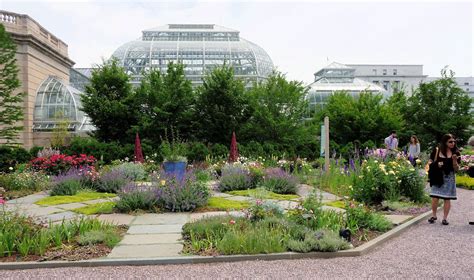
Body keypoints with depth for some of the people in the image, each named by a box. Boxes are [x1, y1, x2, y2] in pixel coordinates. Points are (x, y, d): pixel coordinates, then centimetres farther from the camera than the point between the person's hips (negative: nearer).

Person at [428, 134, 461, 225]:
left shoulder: (456, 153, 2)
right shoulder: (437, 150, -1)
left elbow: (456, 169, 2)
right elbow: (429, 162, 5)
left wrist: (454, 160, -16)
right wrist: (436, 164, -14)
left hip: (449, 178, 1)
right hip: (438, 177, -1)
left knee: (447, 198, 3)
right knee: (435, 197, -5)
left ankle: (445, 218, 13)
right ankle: (434, 215, 15)